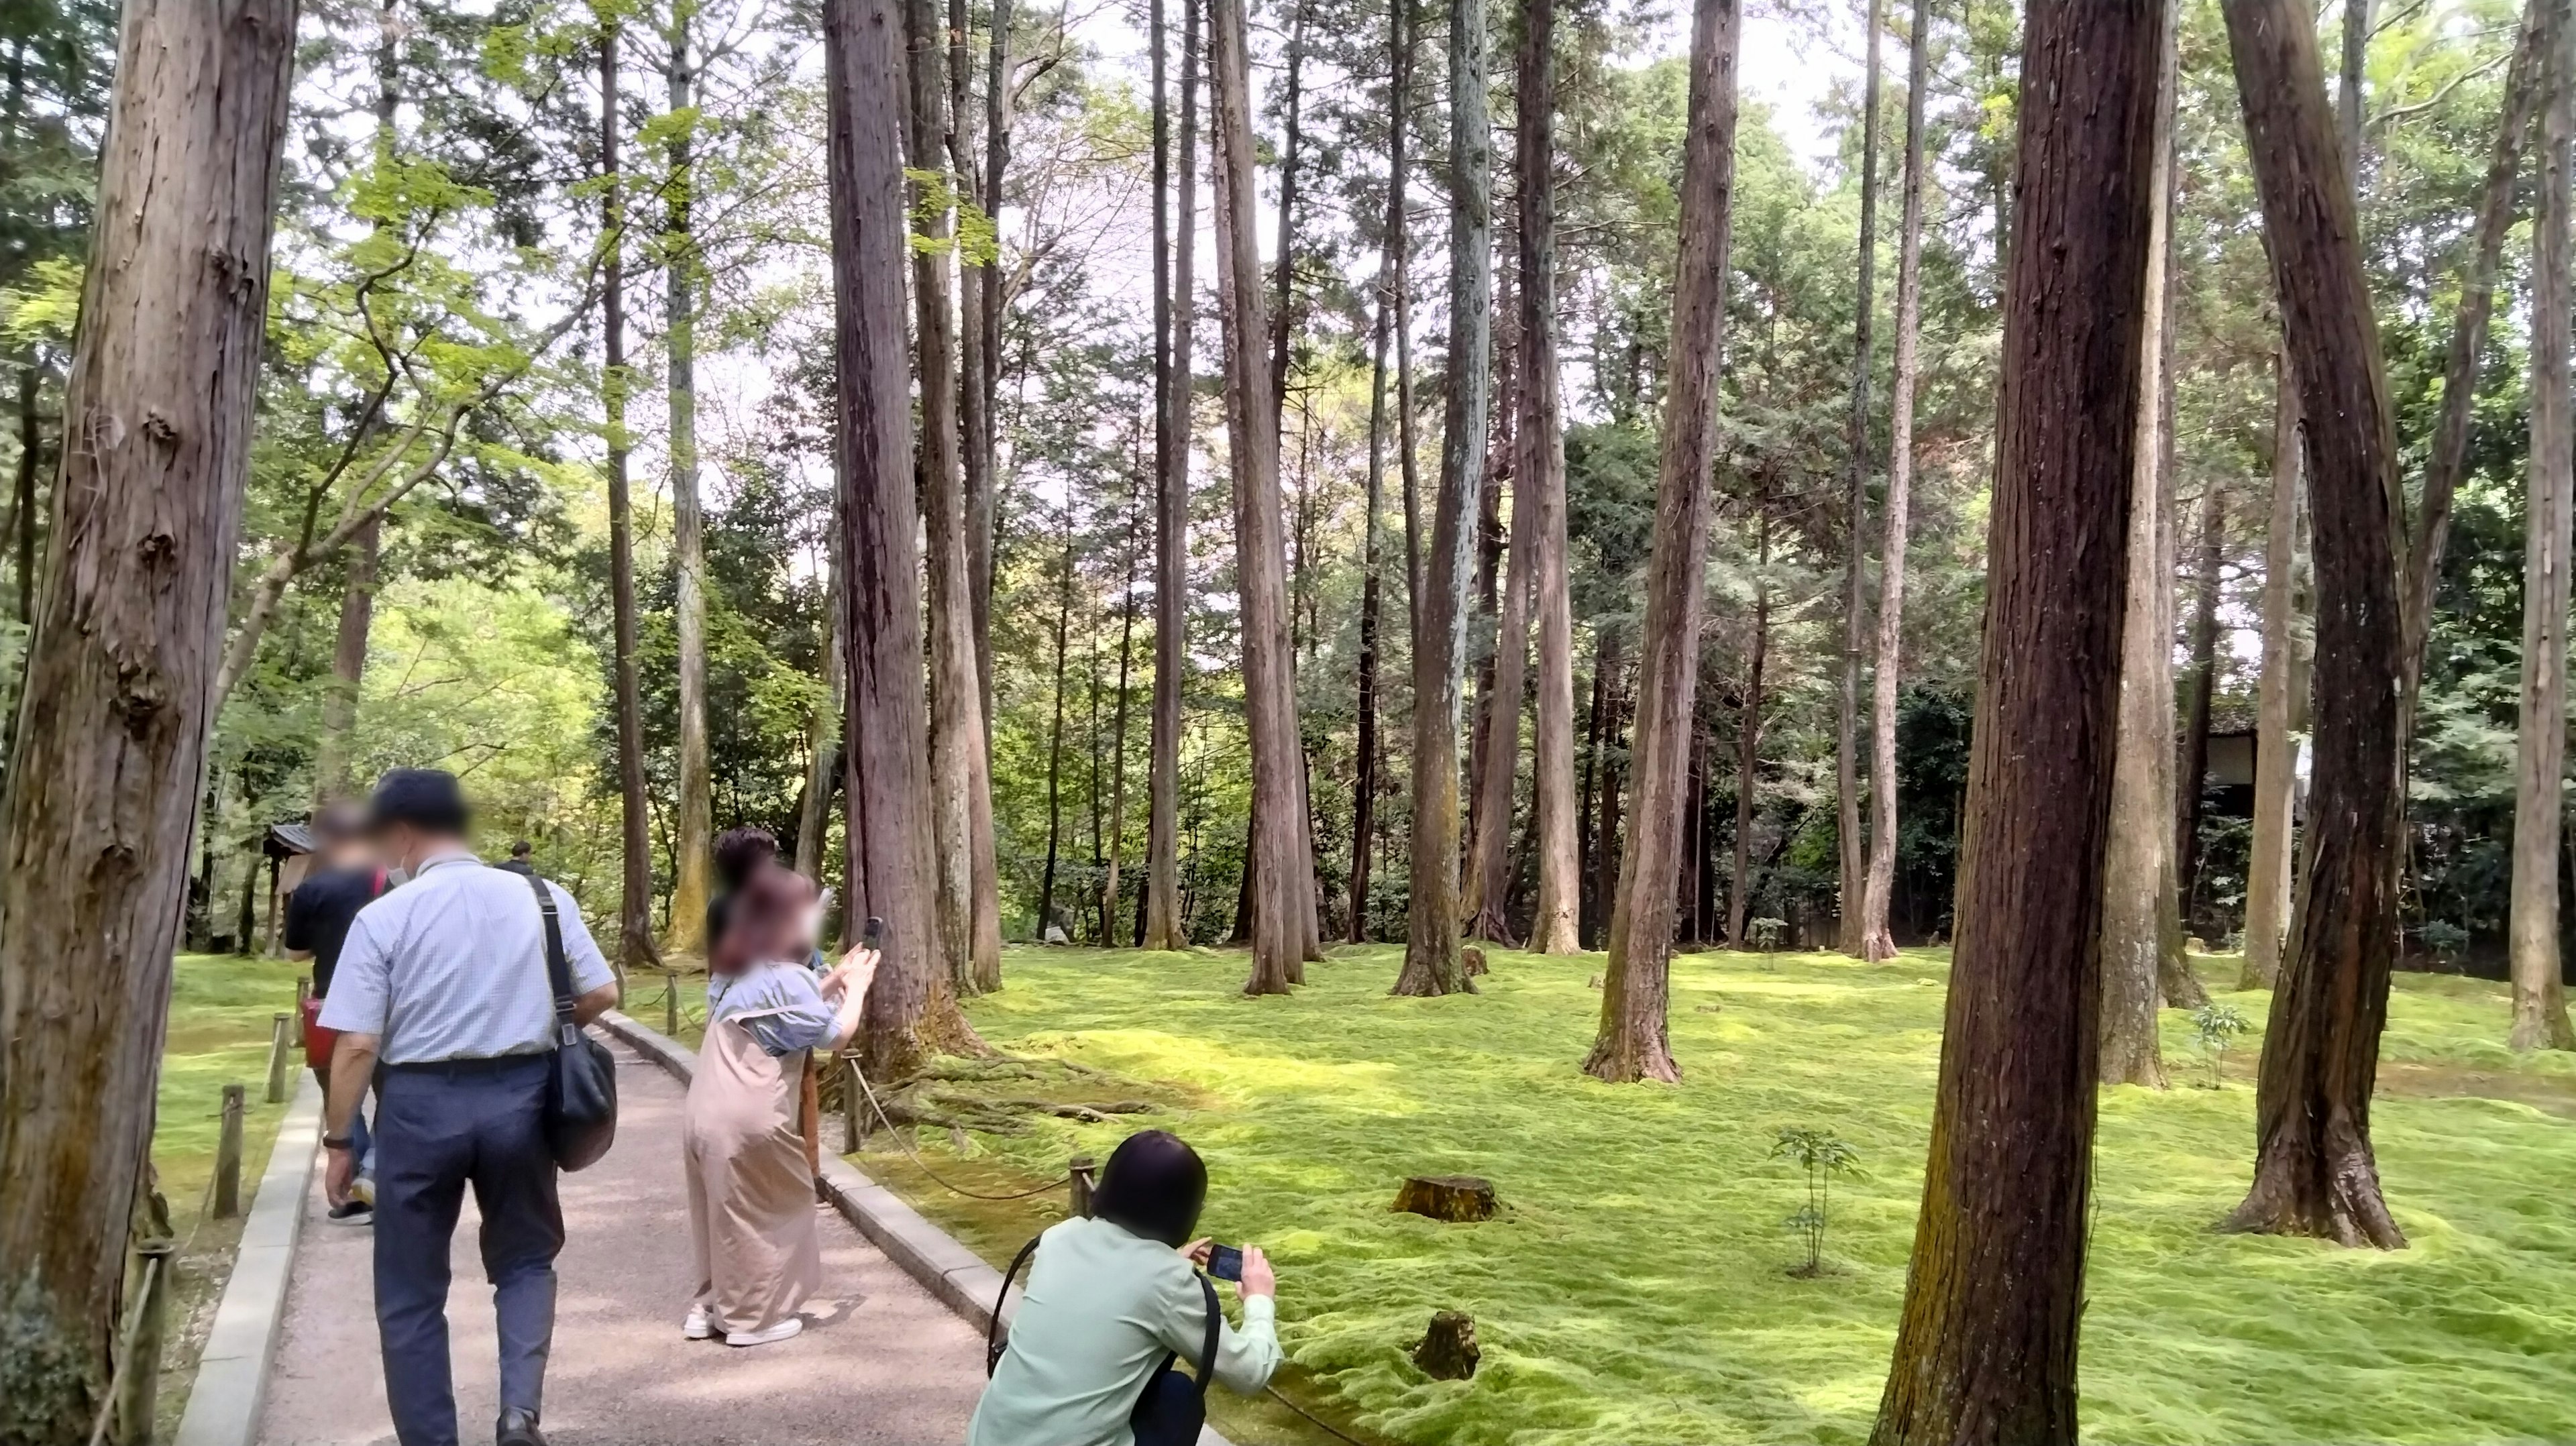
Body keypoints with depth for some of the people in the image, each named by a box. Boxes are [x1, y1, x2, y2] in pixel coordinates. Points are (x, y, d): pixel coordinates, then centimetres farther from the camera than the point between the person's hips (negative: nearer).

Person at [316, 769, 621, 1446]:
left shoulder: (384, 916, -8)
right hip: (519, 1097, 2)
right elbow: (601, 994, 1)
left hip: (420, 1104, -2)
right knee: (525, 1260, 21)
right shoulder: (543, 899, 0)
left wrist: (339, 1140, 2)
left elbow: (357, 1045, -9)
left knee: (411, 1293, 15)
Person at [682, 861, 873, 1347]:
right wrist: (856, 987, 4)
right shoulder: (785, 976, -13)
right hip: (749, 1120, -8)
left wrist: (831, 983, 19)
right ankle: (753, 1317, 14)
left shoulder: (739, 971, 14)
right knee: (774, 1209, 7)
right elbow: (835, 1035, -9)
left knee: (724, 1211, 20)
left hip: (706, 1113, 8)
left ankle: (710, 1305, 27)